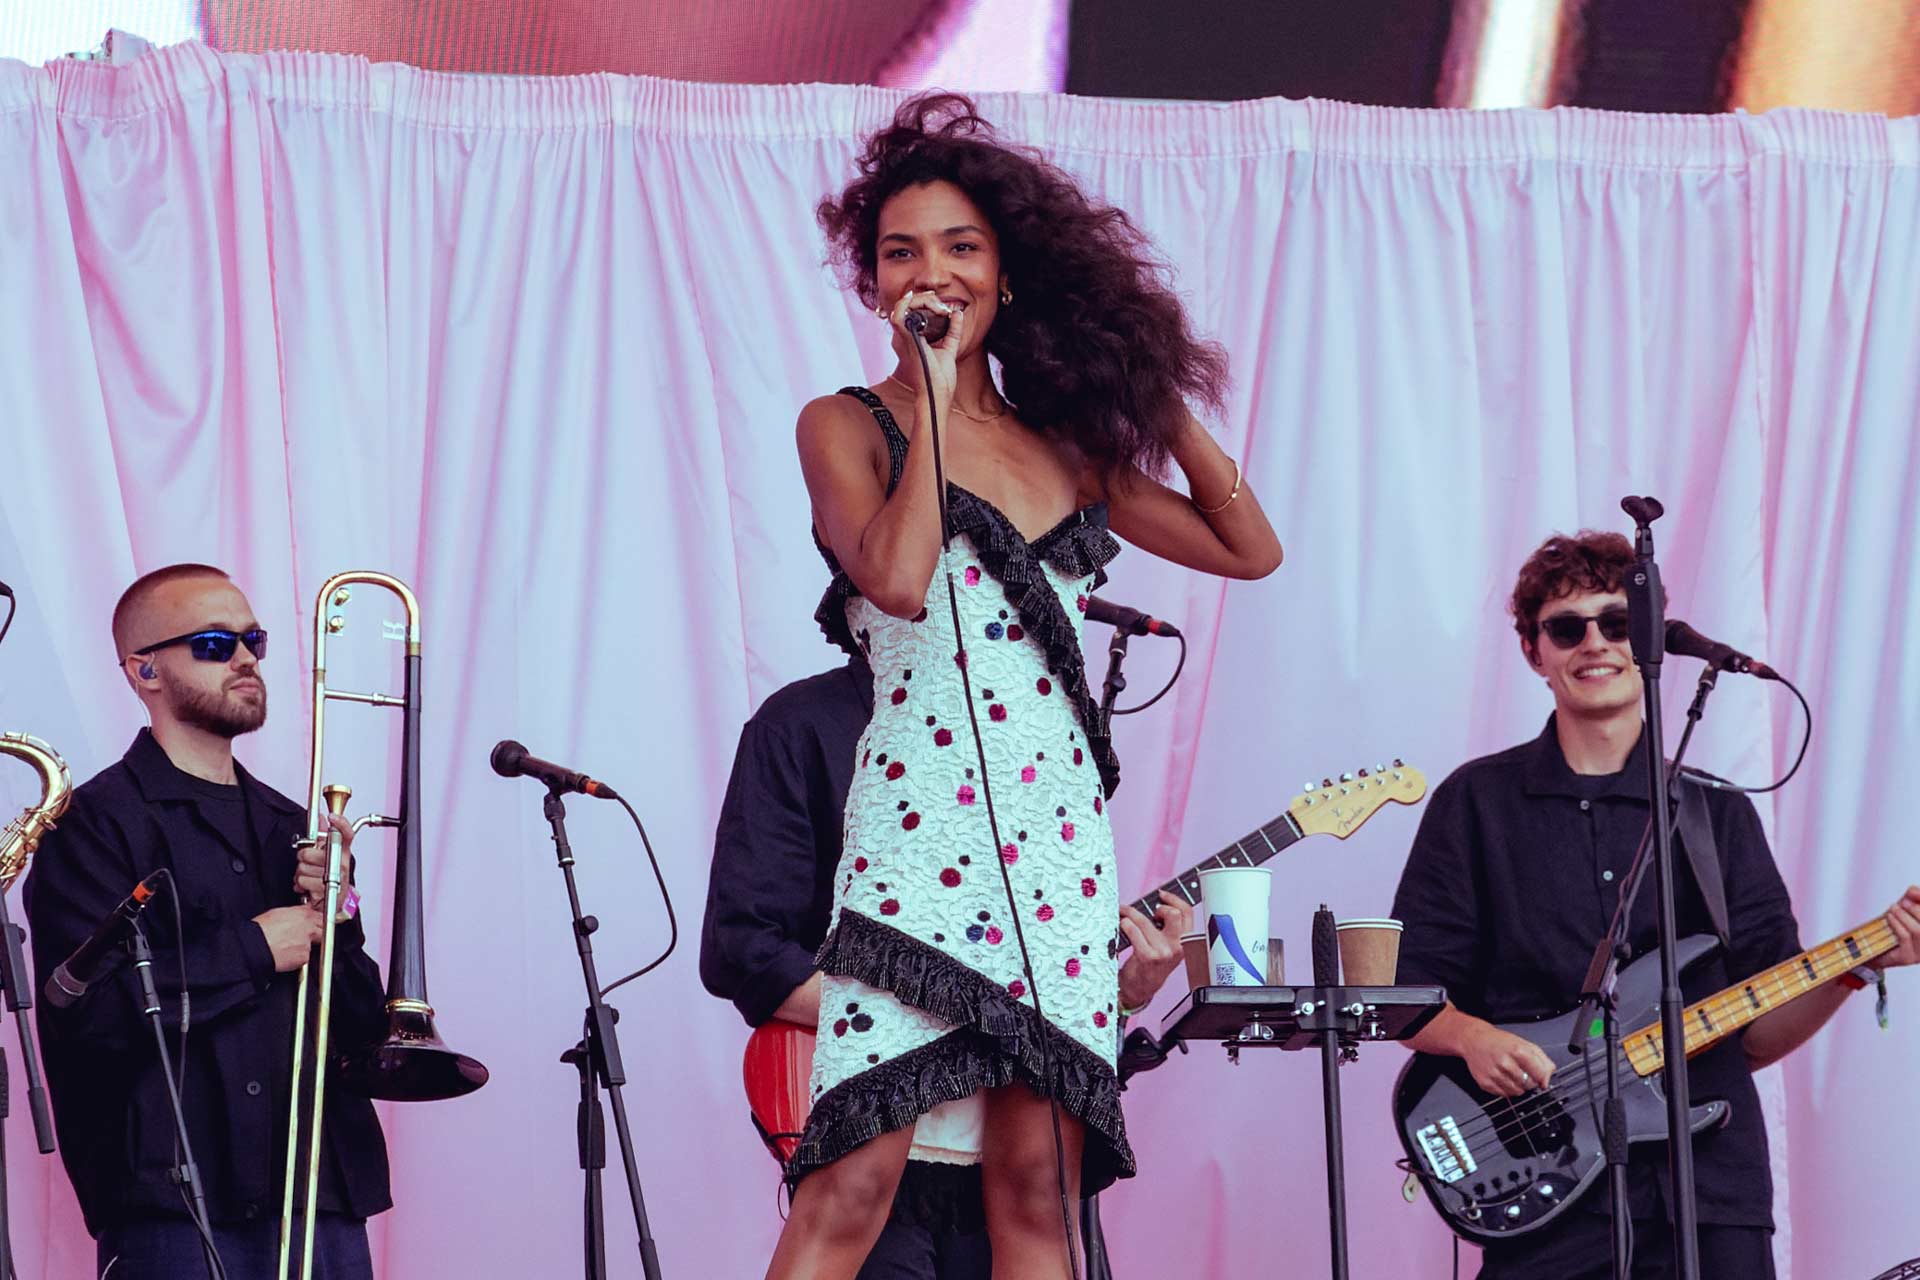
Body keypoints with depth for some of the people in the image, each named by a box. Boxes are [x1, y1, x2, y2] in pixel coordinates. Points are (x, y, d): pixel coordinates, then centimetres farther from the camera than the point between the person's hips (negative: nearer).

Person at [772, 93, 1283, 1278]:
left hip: (1062, 842, 5)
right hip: (918, 835, -5)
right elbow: (898, 577, -15)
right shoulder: (847, 426, 3)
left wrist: (1162, 402, 15)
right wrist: (933, 392, -9)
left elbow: (1250, 547, 19)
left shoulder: (1066, 448, 16)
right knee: (856, 1179, -14)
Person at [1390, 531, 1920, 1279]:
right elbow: (1403, 991, 5)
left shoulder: (1716, 815, 13)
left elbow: (1758, 1034, 10)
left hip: (1709, 1184, 2)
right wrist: (1474, 1038, -14)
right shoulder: (1477, 802, 7)